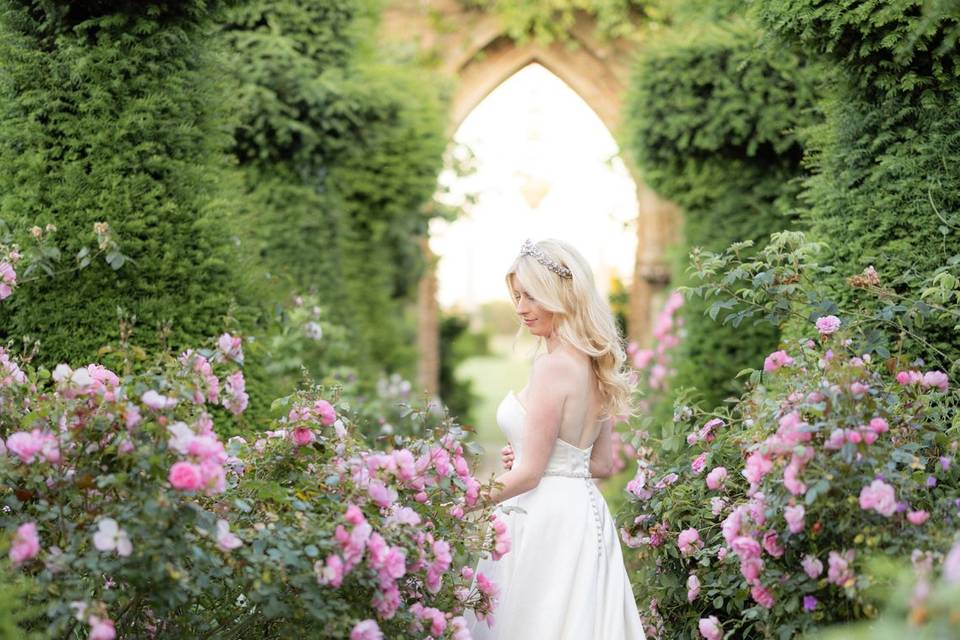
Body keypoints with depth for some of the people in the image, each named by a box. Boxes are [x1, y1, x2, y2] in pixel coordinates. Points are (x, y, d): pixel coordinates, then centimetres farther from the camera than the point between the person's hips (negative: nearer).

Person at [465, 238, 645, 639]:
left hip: (546, 521, -9)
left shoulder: (553, 367, -17)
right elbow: (603, 464, 17)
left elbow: (527, 474, -17)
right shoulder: (592, 363, 9)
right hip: (584, 511, 9)